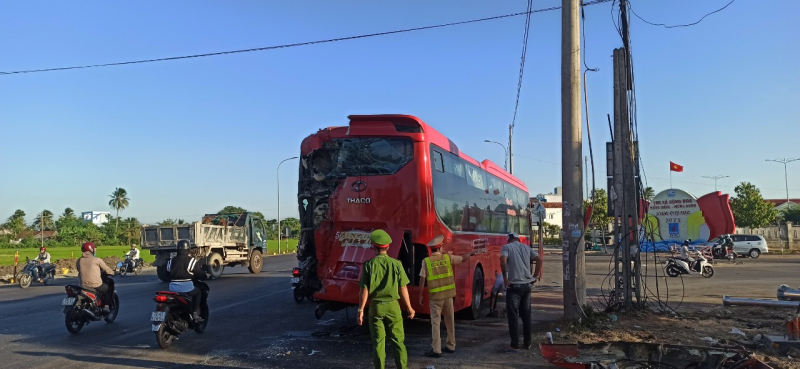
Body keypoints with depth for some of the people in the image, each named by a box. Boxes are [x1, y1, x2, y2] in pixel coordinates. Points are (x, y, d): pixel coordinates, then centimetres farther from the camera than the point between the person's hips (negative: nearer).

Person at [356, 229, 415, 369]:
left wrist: (360, 310, -3)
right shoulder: (396, 264, -6)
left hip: (376, 307, 0)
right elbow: (403, 288, -3)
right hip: (392, 306, 0)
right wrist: (409, 307, 8)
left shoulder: (368, 265, -7)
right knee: (398, 340, 9)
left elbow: (364, 290, -9)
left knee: (378, 342, 8)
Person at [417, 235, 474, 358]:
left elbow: (422, 280, -7)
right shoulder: (448, 257, 1)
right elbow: (464, 258, 15)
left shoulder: (426, 261, -6)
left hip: (435, 296, -3)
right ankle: (451, 346, 26)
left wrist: (420, 296, 2)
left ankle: (436, 350, -2)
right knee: (450, 321, 16)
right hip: (448, 295, 3)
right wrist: (470, 254, 36)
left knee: (435, 322, 0)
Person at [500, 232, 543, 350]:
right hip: (527, 285, 5)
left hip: (514, 285, -5)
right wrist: (534, 276, 9)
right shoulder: (527, 247, 14)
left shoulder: (506, 247, 0)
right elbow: (539, 260, 5)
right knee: (526, 315, 15)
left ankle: (515, 344, 6)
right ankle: (527, 343, 20)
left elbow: (503, 260, -19)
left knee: (513, 316, 3)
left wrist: (505, 277, -12)